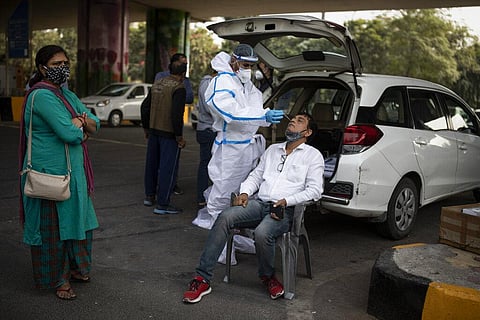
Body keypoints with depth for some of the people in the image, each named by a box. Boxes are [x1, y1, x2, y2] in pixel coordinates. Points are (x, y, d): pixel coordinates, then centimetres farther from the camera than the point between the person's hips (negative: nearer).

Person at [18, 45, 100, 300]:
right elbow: (70, 133, -26)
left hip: (72, 171, 9)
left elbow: (95, 125, 11)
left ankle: (73, 268, 36)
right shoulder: (42, 96, -17)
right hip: (50, 173, -9)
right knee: (54, 225, 4)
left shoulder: (67, 95, 13)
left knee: (76, 220, 18)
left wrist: (81, 121, -10)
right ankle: (57, 279, 20)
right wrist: (79, 124, -4)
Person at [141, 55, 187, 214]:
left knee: (152, 163, 19)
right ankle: (162, 204, -1)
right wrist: (179, 136, -16)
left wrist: (146, 128, 23)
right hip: (169, 134, -8)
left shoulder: (157, 84, 9)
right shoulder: (178, 88, -14)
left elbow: (145, 106, 14)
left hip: (154, 130, 8)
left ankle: (149, 195, 33)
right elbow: (176, 113, -23)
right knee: (168, 167, -3)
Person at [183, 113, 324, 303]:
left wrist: (287, 201, -13)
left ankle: (268, 276, -3)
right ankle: (203, 278, -23)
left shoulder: (313, 155, 10)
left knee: (262, 233, -35)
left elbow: (315, 190, 0)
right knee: (225, 217, -24)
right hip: (260, 203, 5)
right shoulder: (273, 149, 27)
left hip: (285, 210, -4)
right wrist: (245, 192, 3)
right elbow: (256, 176, 24)